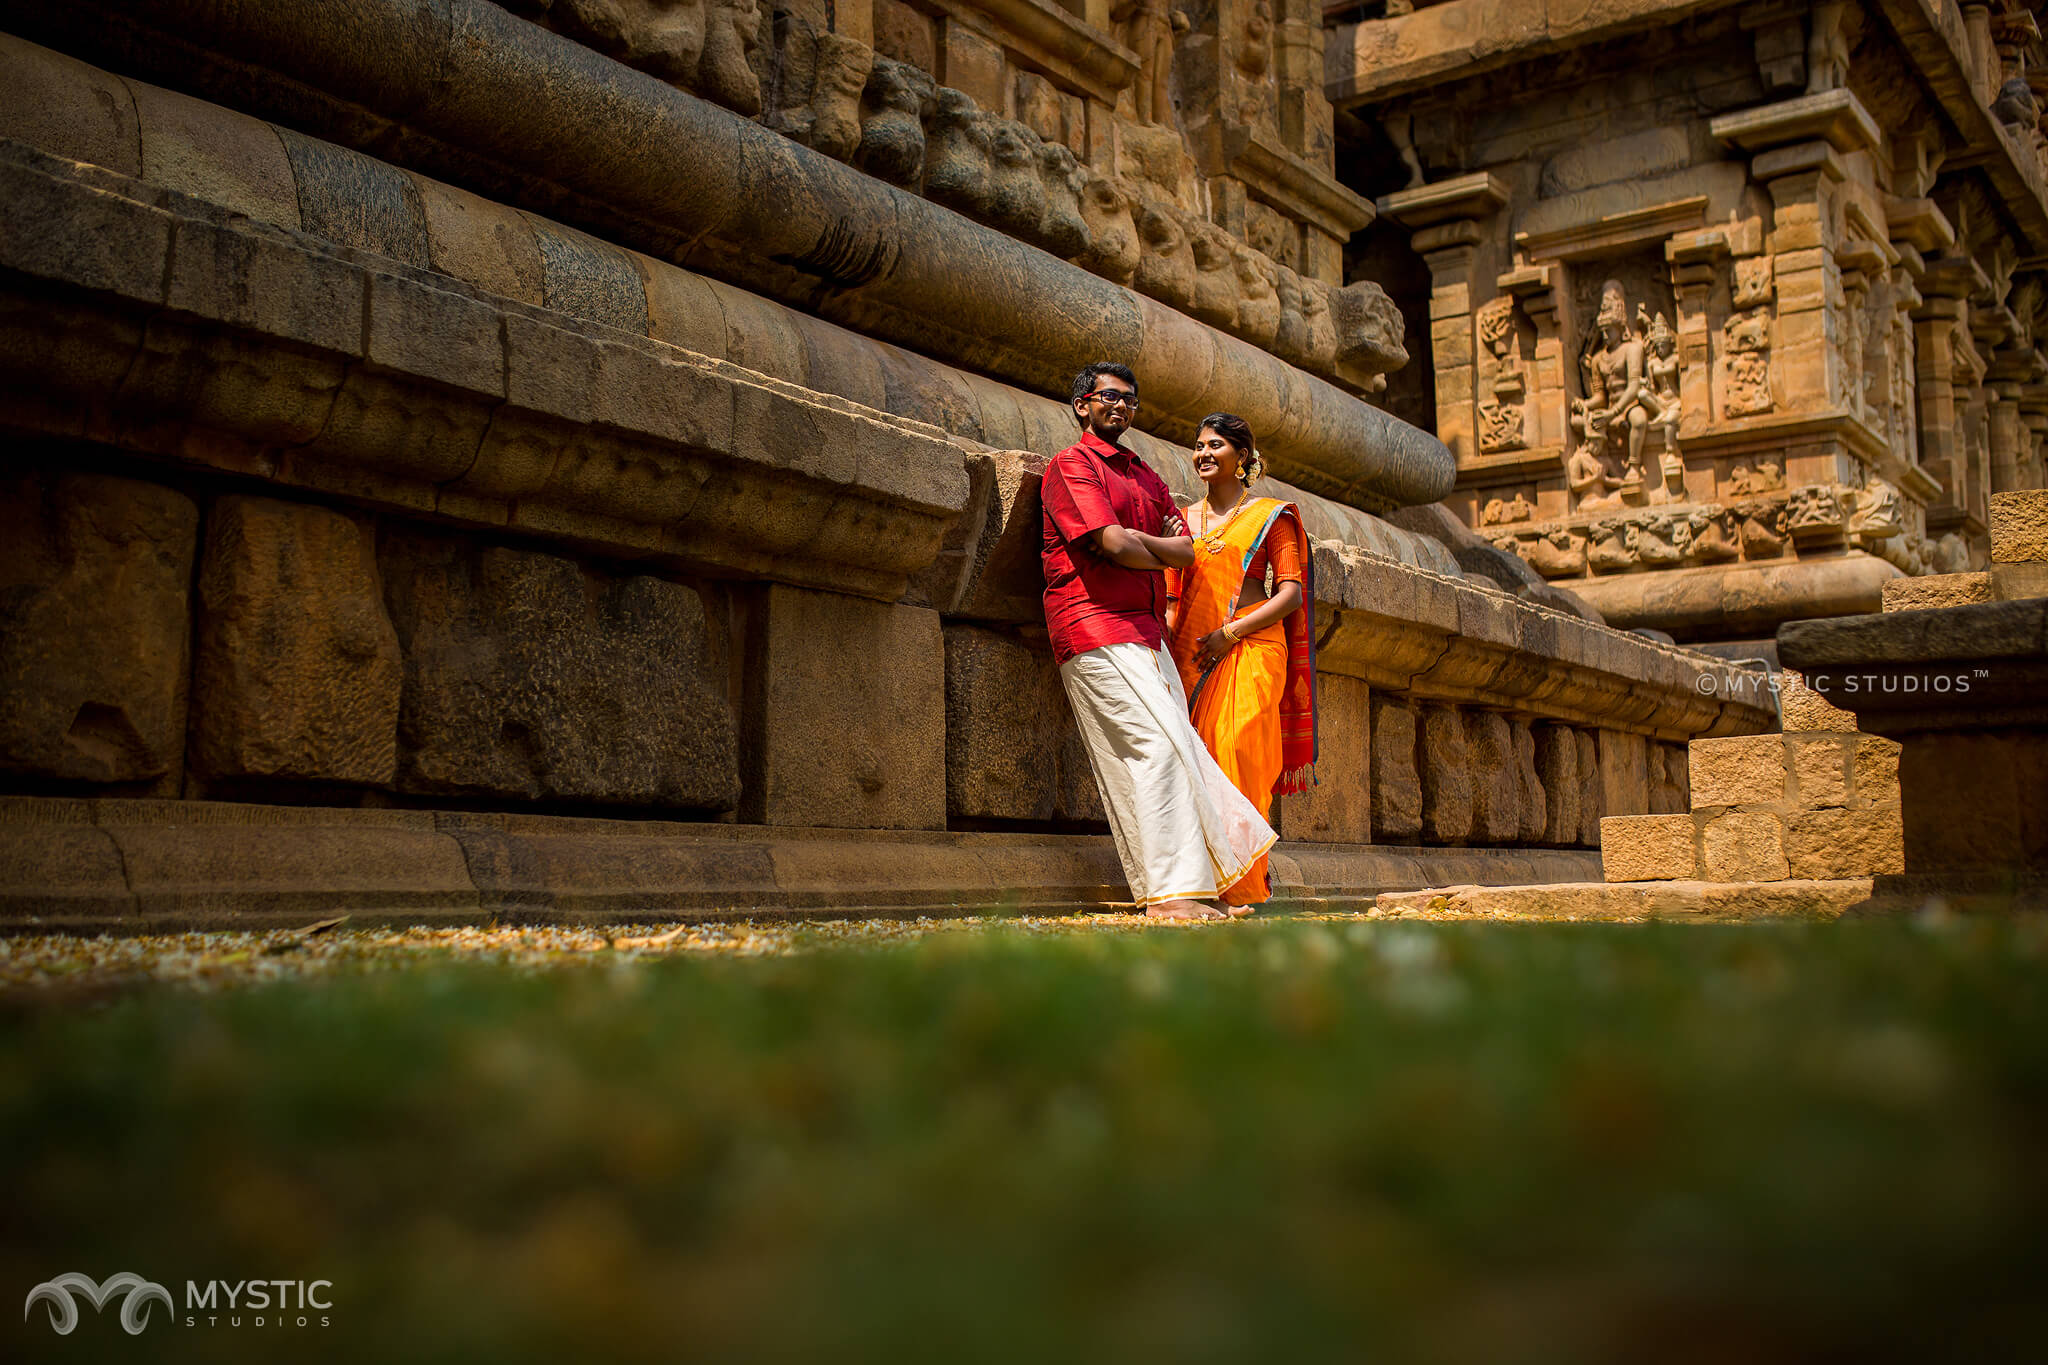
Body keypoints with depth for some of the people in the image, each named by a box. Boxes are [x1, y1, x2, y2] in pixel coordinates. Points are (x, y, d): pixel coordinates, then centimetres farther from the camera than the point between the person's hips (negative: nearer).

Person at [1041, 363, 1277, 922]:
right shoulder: (1070, 465, -1)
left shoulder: (1146, 476, 25)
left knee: (1176, 750, 2)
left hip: (1146, 633, 8)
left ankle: (1173, 891, 3)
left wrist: (1141, 546, -6)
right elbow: (1114, 543, -14)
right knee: (1157, 746, -18)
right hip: (1096, 629, -8)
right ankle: (1169, 893, -19)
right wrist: (1160, 550, 4)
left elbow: (1186, 550, 13)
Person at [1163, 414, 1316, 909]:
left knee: (1237, 751, -17)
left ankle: (1244, 886, -16)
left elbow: (1291, 593, -1)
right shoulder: (1186, 518, 20)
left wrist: (1230, 632, -11)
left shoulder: (1270, 514, 7)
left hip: (1250, 647, -4)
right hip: (1191, 654, 5)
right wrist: (1166, 637, 3)